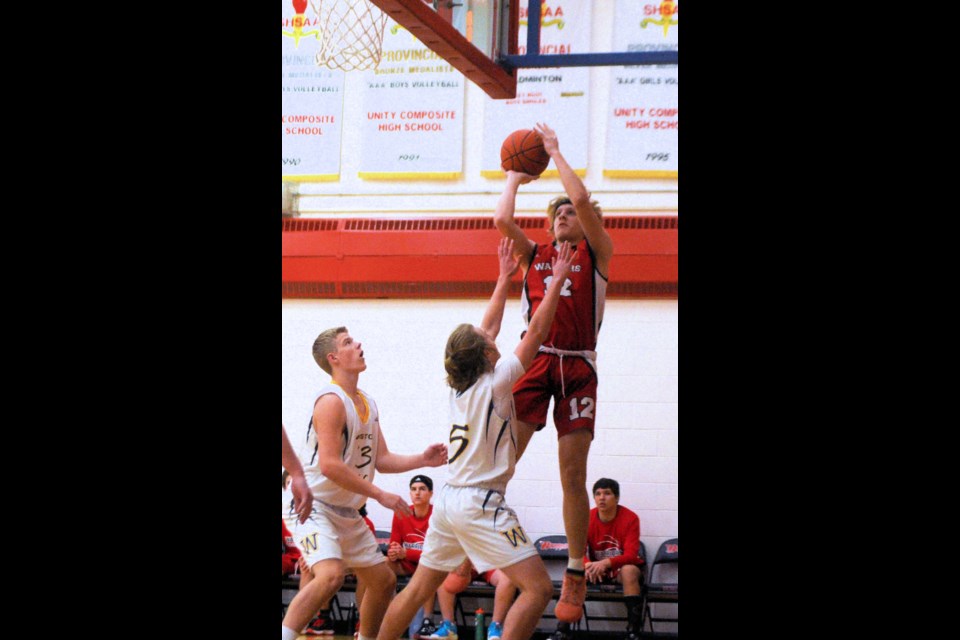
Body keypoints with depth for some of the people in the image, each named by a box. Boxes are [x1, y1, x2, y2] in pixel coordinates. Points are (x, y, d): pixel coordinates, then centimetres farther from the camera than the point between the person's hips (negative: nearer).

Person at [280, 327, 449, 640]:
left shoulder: (368, 404, 11)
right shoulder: (331, 401, -18)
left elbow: (381, 460, 14)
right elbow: (330, 465, -25)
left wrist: (422, 459, -1)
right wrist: (381, 495, -22)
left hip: (347, 514, 9)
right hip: (316, 506, -9)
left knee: (384, 581, 15)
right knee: (331, 575, -31)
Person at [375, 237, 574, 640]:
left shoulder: (460, 385, 9)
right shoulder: (494, 383, -10)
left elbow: (488, 326, 21)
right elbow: (536, 332, -6)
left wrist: (505, 277, 27)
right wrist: (558, 279, 0)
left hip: (449, 500, 9)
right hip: (480, 502, -8)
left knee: (419, 589, 16)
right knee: (538, 588, -9)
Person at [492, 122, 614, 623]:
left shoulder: (596, 253, 9)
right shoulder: (534, 255, 18)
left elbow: (581, 198, -6)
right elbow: (501, 219, 4)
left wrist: (554, 151, 5)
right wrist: (515, 177, 18)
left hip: (577, 366, -2)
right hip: (535, 360, 2)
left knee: (573, 476, -1)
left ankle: (575, 576, 6)